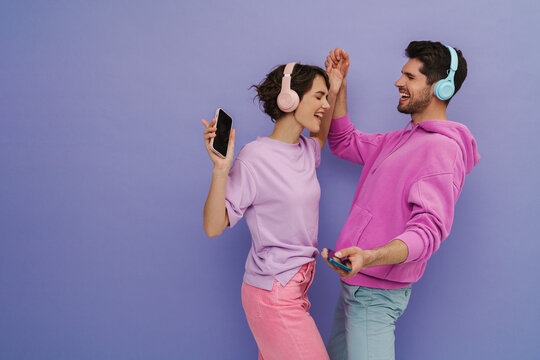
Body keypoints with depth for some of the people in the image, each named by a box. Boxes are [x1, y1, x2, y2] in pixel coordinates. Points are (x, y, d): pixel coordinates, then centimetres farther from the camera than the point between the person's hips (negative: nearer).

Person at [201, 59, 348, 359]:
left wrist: (334, 93, 22)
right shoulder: (255, 158, -17)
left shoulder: (305, 150, 7)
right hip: (273, 295, -8)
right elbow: (214, 227, -18)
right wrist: (221, 169, -30)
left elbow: (320, 138, 34)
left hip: (296, 286, 8)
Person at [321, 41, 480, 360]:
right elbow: (344, 142, 24)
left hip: (376, 292, -9)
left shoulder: (442, 148, -18)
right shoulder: (403, 139, 15)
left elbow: (429, 229, -27)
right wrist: (338, 86, 13)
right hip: (356, 280, 10)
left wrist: (370, 257, -43)